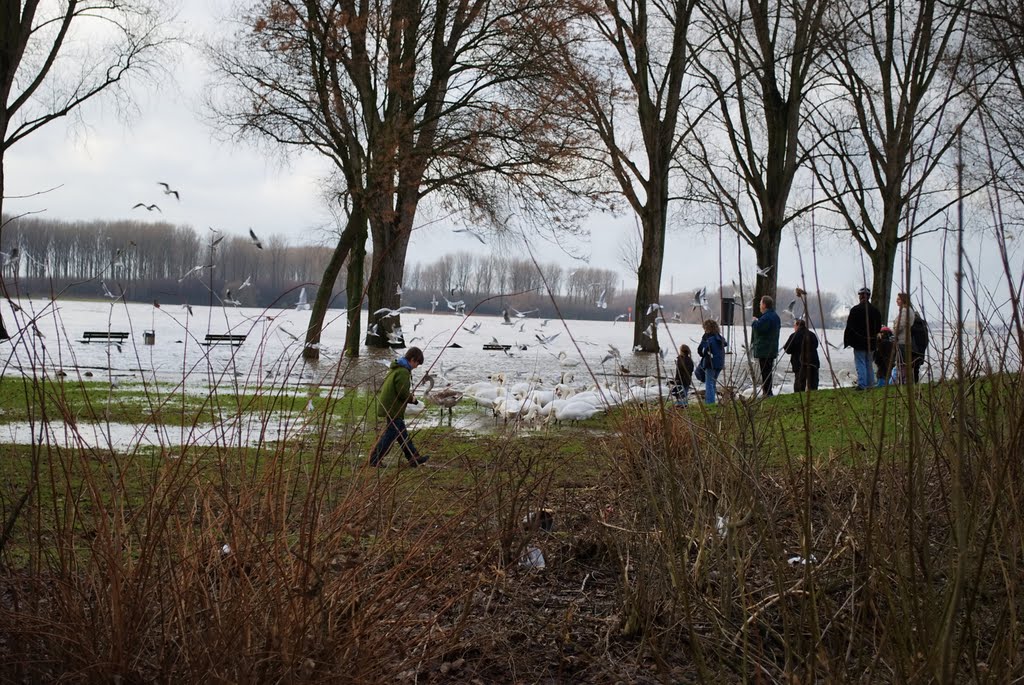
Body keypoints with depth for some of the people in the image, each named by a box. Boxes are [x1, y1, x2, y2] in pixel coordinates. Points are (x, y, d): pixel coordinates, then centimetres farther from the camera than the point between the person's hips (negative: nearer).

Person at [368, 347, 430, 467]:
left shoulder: (395, 369, 13)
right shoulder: (403, 372, -19)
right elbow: (403, 393, -23)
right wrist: (412, 399, -2)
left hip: (387, 406, 11)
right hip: (393, 409, -11)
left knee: (403, 434, 15)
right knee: (390, 435, -3)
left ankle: (413, 457, 23)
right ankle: (374, 460, 2)